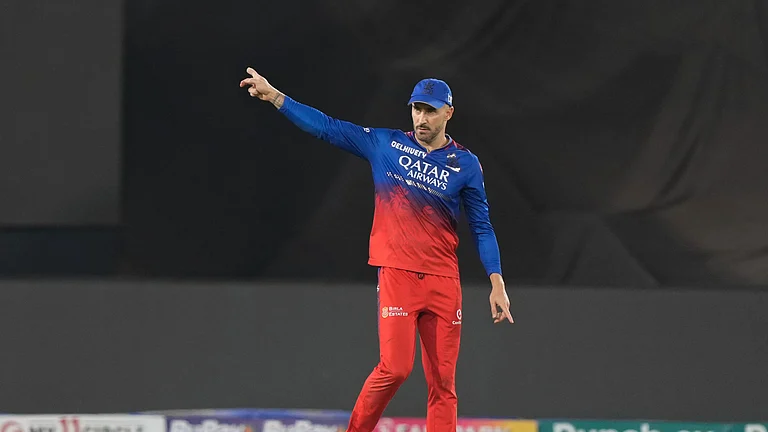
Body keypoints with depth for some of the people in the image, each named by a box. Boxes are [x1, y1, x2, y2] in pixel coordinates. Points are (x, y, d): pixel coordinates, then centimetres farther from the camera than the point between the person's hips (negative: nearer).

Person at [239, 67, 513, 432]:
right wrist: (273, 95, 0)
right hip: (397, 273, -1)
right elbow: (327, 128, 5)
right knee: (395, 367, -15)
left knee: (443, 380, 0)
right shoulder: (385, 144, 7)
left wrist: (497, 284, 0)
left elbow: (482, 227, 7)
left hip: (443, 279, 1)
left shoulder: (466, 165, 6)